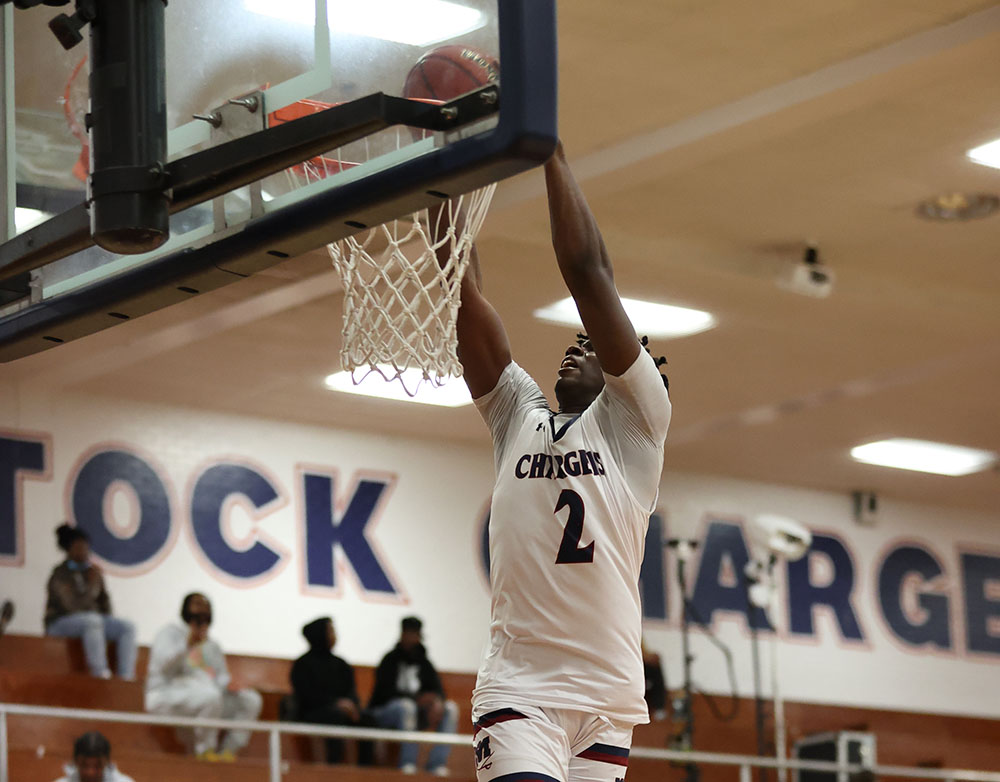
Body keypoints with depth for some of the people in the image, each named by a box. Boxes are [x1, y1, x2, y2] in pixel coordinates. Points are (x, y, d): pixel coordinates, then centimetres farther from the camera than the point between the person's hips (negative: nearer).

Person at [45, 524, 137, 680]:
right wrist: (93, 583, -18)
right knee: (93, 620, -39)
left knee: (128, 627, -15)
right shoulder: (61, 575, -13)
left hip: (93, 621, 7)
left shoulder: (90, 570, 8)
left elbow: (104, 600, 17)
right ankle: (101, 676, -44)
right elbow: (73, 606, -25)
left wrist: (108, 622, 2)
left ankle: (126, 677, -28)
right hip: (61, 624, -7)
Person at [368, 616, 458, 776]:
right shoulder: (391, 660, -6)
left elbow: (438, 690, 3)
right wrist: (418, 698, -30)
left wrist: (437, 702, -23)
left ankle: (437, 766, -26)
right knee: (406, 706, -38)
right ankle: (407, 766, -42)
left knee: (450, 708, -14)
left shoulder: (424, 663, 11)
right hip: (383, 712, -6)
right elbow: (387, 692, -17)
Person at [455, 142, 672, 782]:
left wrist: (550, 147, -2)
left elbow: (589, 273, -2)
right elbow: (463, 288, 8)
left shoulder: (635, 423, 7)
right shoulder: (519, 416, 16)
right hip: (518, 687, 1)